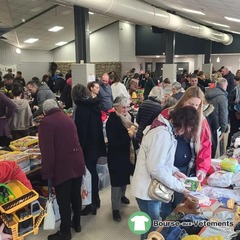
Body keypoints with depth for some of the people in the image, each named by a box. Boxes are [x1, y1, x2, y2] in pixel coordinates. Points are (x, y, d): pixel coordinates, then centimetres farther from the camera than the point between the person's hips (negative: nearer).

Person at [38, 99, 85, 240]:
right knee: (76, 195, 19)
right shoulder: (68, 119, 11)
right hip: (77, 163, 7)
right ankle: (76, 223, 35)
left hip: (62, 167, -7)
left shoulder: (46, 122, -11)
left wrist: (47, 172, -11)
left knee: (63, 201, 5)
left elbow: (47, 151, -17)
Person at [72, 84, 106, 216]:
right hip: (96, 144, 8)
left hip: (87, 146, -8)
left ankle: (91, 204, 13)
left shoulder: (81, 108, -18)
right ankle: (96, 200, 32)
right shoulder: (95, 105, 5)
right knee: (93, 172, 19)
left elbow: (80, 131, -20)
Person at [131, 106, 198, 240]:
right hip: (148, 189, -10)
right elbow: (155, 168, -28)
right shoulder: (163, 134, -25)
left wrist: (174, 171, 1)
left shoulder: (165, 129, 8)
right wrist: (178, 186, -19)